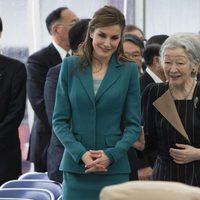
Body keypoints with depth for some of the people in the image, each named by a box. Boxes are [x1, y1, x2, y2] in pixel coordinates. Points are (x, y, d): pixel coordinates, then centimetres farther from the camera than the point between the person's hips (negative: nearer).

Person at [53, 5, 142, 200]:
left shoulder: (128, 70, 3)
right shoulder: (70, 66, 4)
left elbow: (134, 124, 4)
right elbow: (60, 120, 3)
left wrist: (112, 154, -11)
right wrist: (81, 153, -11)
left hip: (114, 168, 0)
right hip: (75, 167, 0)